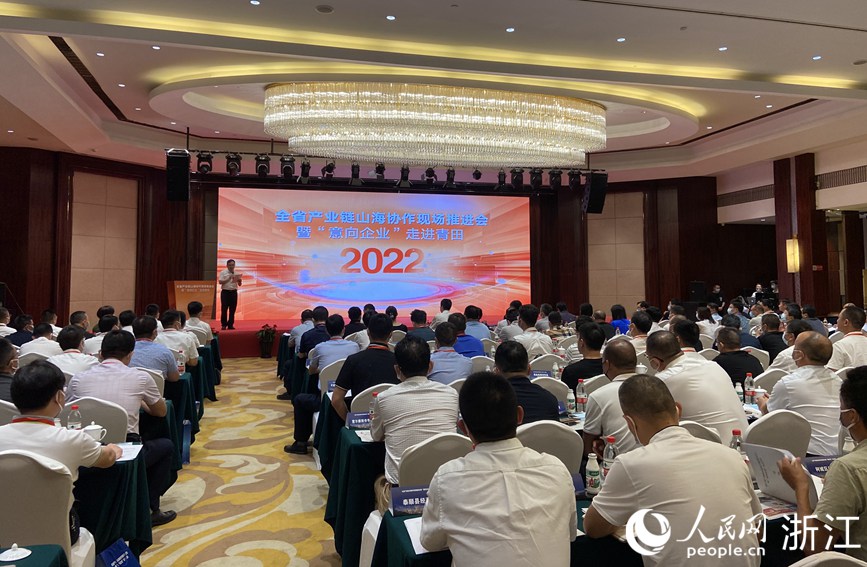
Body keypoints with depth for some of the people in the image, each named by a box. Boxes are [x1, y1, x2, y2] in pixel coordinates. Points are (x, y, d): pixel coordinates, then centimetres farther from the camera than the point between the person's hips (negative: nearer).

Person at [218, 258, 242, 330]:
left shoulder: (237, 274, 10)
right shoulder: (223, 273, 1)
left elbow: (239, 284, 11)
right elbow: (220, 282, -10)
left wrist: (239, 280, -10)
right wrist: (229, 279, -18)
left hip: (234, 292, 3)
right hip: (225, 292, -3)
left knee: (232, 309, 3)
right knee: (224, 309, -3)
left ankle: (230, 325, 10)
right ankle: (223, 325, 5)